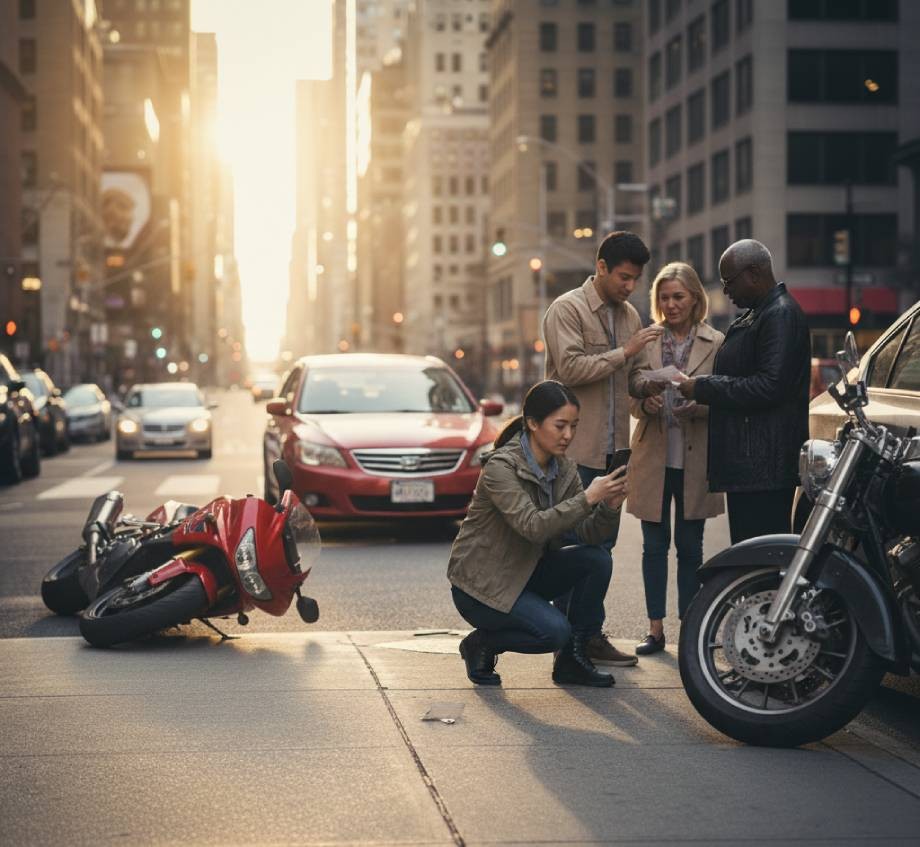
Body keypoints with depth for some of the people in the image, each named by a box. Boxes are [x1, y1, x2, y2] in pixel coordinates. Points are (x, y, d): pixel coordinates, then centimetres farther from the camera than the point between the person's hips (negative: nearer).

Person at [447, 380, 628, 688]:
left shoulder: (563, 468, 0)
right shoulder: (501, 467, -23)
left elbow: (587, 533, -6)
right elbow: (533, 527, -34)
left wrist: (609, 506, -26)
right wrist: (588, 498, -39)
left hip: (525, 571, 7)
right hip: (480, 582, -7)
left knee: (597, 560, -14)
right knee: (555, 630, -27)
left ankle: (572, 660, 0)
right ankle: (482, 644, 1)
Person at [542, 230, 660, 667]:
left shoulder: (628, 314, 16)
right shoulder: (567, 309, -8)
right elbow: (570, 368, -19)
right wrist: (624, 352, -20)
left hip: (613, 449, 8)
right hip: (576, 448, -7)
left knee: (602, 542, 11)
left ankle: (590, 633, 18)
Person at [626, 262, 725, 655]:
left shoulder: (716, 343, 0)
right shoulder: (645, 341, 6)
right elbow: (630, 397, 8)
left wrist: (697, 404, -19)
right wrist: (644, 404, -13)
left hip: (695, 459, -2)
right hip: (653, 456, 2)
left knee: (689, 547, 6)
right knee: (654, 545, 6)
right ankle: (655, 628, 13)